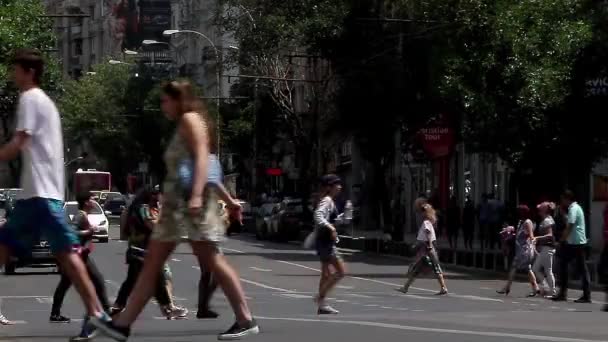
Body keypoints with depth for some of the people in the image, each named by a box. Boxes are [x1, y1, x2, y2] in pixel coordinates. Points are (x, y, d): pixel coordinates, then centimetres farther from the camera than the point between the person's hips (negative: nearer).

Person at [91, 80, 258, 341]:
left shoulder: (190, 119, -3)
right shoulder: (182, 126, 25)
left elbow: (202, 157, -16)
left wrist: (196, 195, -27)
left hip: (190, 201, -10)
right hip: (175, 202, 10)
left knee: (210, 260, -10)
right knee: (151, 263, 6)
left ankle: (245, 320, -6)